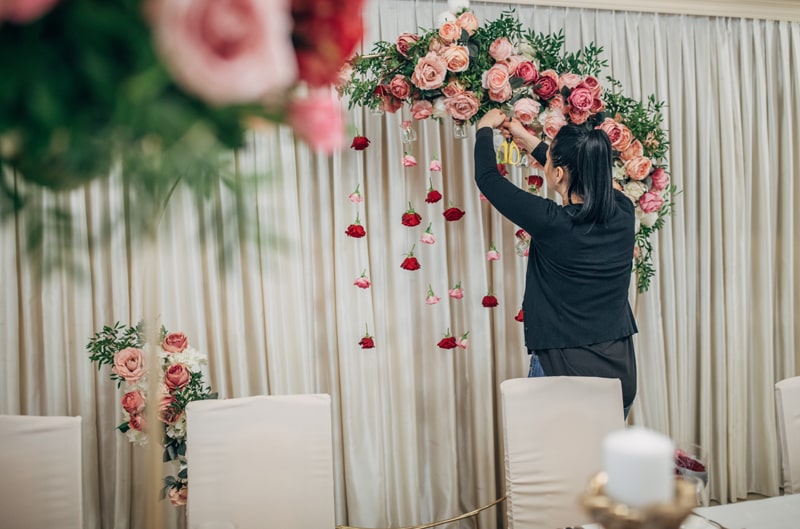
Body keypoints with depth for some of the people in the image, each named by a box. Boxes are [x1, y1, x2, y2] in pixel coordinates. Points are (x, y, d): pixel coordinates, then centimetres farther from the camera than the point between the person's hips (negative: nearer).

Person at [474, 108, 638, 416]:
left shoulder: (551, 223, -20)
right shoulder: (623, 213, -4)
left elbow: (487, 178, -6)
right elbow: (585, 177, 17)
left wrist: (485, 129, 11)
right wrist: (530, 143, 24)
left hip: (563, 371, -5)